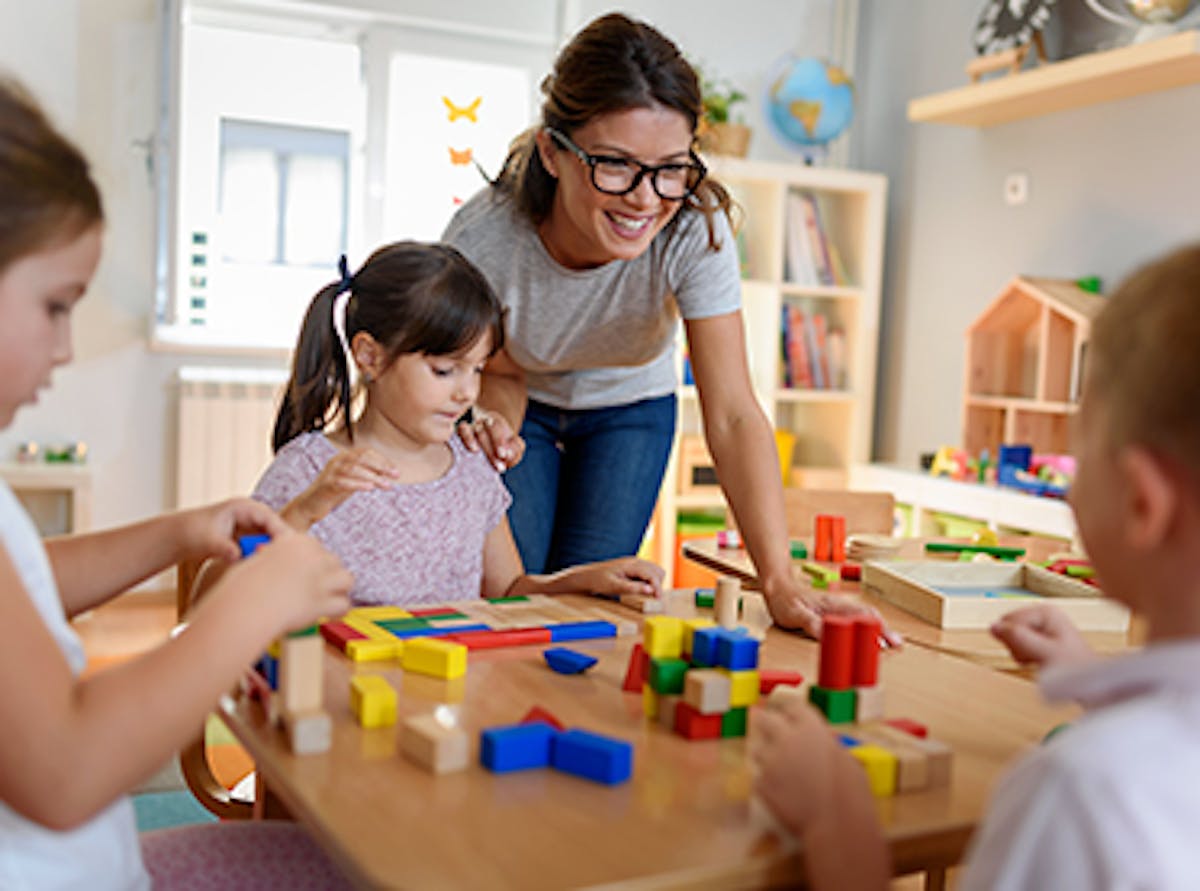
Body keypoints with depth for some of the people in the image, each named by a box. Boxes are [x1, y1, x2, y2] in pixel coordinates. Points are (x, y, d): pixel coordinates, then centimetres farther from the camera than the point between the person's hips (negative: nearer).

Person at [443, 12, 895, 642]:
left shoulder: (696, 227, -34)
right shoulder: (481, 240, -35)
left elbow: (731, 415, -36)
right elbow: (503, 373, -15)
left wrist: (780, 581, -46)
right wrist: (496, 426, -41)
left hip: (630, 408, 1)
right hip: (527, 407, 0)